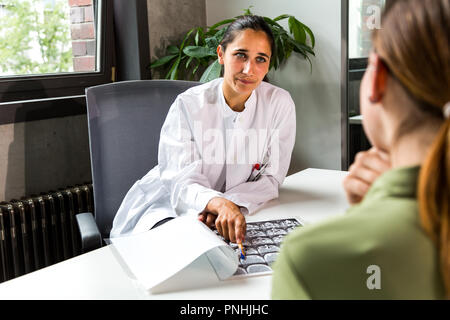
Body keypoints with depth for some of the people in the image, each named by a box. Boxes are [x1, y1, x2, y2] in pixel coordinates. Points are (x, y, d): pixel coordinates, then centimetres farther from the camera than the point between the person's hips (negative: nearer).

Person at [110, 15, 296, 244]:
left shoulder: (279, 103, -10)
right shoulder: (188, 105, -14)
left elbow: (270, 179, -8)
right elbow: (180, 181, -22)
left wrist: (233, 204, -29)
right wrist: (220, 204, -45)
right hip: (171, 206, -3)